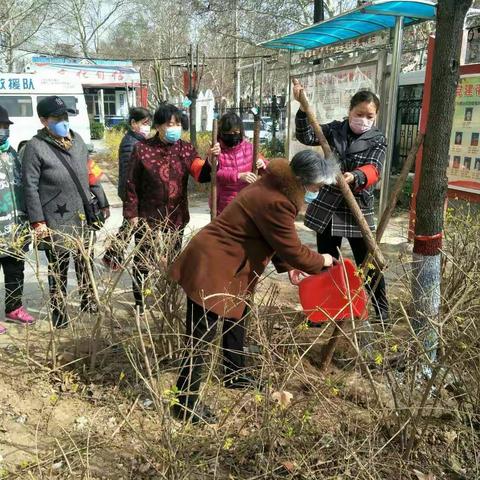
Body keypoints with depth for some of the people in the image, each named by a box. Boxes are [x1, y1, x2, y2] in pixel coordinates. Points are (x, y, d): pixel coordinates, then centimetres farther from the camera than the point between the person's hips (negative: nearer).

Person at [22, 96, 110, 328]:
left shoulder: (76, 139, 8)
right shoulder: (35, 147, -9)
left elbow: (91, 173, 15)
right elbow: (30, 187, -10)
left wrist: (102, 203, 16)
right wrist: (37, 221, -14)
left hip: (83, 217, 5)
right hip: (55, 222, -5)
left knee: (85, 264, 17)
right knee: (58, 270, 5)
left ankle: (88, 301, 36)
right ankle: (59, 316, 20)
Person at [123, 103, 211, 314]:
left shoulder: (185, 149, 1)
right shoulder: (142, 149, -8)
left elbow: (202, 175, -12)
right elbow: (132, 184, -4)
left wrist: (211, 161, -32)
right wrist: (131, 213, -7)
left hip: (176, 218, 3)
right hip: (147, 217, -3)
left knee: (173, 261, 15)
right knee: (143, 262, 9)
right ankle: (139, 303, 26)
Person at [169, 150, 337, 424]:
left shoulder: (276, 187, 6)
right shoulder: (275, 203, -26)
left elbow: (276, 240, 16)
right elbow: (293, 250, -18)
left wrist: (287, 267, 10)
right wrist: (322, 262, 0)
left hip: (225, 264, 11)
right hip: (211, 268, -11)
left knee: (236, 317, 25)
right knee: (201, 337, -4)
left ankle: (234, 375, 43)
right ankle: (187, 402, 8)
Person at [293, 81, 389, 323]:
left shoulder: (378, 140, -2)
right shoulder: (335, 129, 4)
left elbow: (372, 170, -18)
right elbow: (306, 136, -8)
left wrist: (354, 177, -40)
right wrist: (303, 107, -22)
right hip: (327, 208, 2)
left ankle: (382, 314, 20)